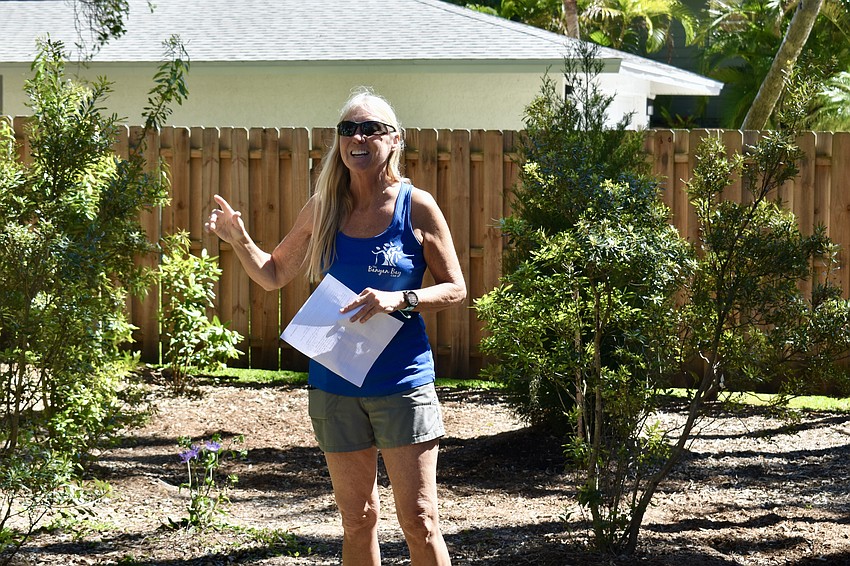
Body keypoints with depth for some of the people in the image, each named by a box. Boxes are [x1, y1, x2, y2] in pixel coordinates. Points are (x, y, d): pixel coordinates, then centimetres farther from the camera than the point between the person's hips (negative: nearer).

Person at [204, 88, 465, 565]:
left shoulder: (417, 207, -5)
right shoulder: (323, 210, 4)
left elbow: (456, 289, -2)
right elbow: (274, 275, 16)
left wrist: (400, 299, -19)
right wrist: (239, 240, -2)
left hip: (402, 382, -3)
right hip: (336, 383, 3)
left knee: (419, 520, -4)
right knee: (358, 520, 10)